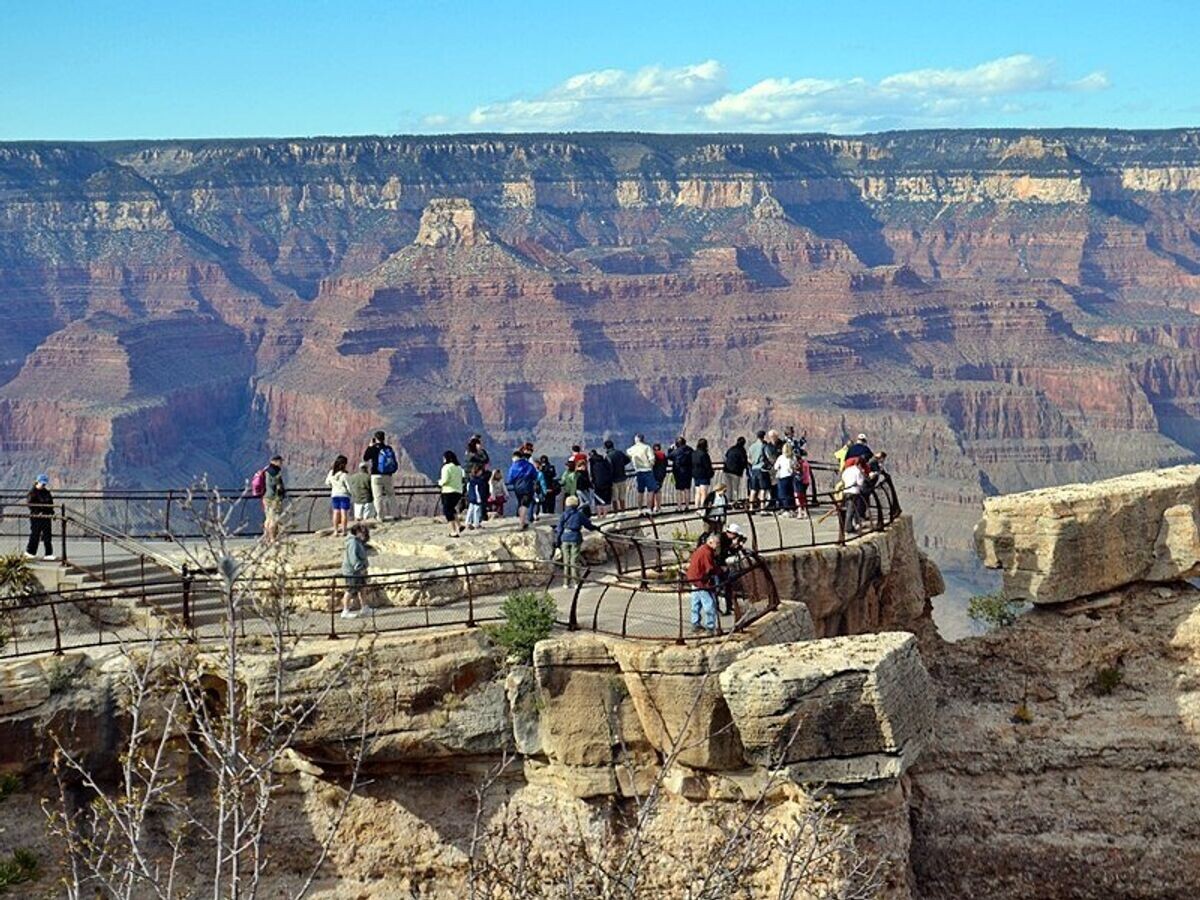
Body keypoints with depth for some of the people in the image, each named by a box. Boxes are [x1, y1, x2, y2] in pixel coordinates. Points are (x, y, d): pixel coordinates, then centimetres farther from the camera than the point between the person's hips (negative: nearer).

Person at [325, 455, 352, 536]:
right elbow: (349, 487, -13)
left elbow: (327, 482, 14)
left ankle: (335, 531, 7)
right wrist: (350, 493, 5)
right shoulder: (344, 475, -17)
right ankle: (343, 531, -1)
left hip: (334, 495, 5)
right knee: (344, 513, 0)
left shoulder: (331, 474, -2)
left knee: (336, 512, 8)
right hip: (344, 495, -5)